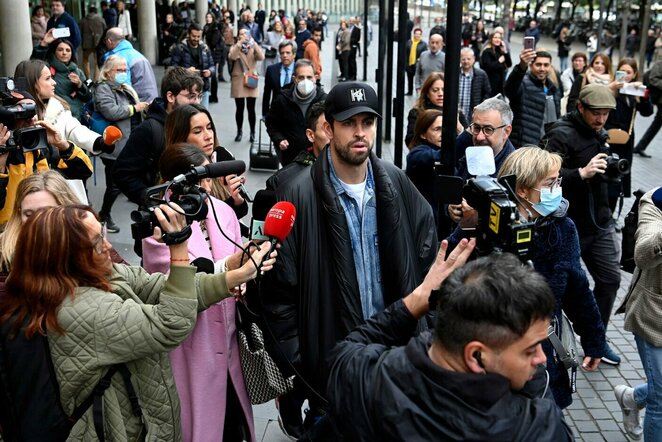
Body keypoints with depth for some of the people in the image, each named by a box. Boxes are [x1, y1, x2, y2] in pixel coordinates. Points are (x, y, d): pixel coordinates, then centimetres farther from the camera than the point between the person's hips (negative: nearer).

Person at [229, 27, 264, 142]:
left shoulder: (254, 47, 7)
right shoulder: (235, 47, 4)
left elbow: (261, 57, -14)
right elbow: (232, 57, -19)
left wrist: (253, 42, -19)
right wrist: (239, 43, -23)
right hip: (238, 81, 0)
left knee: (251, 109, 2)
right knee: (239, 108, 4)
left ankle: (252, 133, 10)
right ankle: (239, 132, 16)